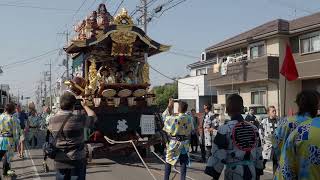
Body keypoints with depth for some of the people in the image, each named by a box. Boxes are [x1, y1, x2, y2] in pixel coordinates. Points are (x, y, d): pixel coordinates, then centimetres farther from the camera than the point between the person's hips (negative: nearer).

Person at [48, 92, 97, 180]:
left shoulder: (52, 120, -3)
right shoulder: (78, 119, -17)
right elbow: (93, 117, 1)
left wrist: (62, 108, 23)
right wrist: (85, 106, 17)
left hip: (59, 160, 4)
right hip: (77, 160, -4)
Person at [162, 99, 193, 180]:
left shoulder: (174, 119, -19)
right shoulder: (189, 118, -7)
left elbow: (164, 116, 0)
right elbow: (192, 129, 6)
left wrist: (169, 107, 6)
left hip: (174, 143, -3)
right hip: (185, 144, 3)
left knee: (168, 162, 12)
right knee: (183, 163, 11)